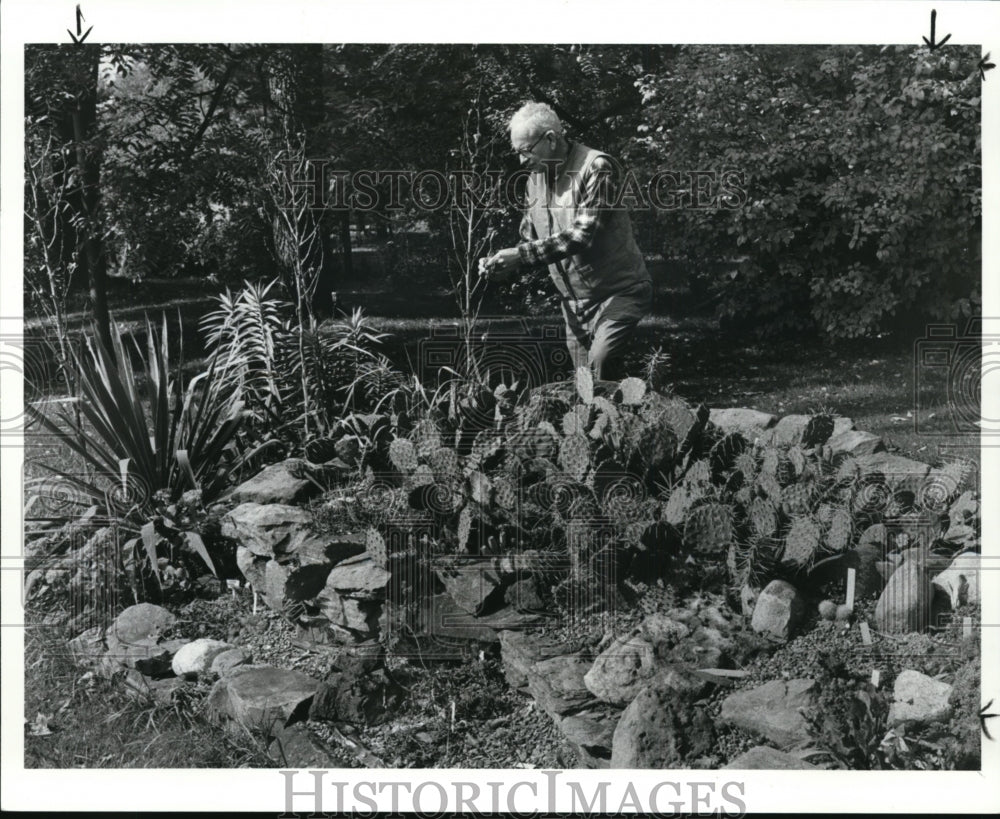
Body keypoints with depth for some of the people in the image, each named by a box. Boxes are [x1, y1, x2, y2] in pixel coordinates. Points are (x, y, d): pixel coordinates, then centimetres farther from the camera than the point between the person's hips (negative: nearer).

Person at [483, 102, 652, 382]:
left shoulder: (595, 167, -16)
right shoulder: (536, 177, 7)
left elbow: (582, 235, -25)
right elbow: (530, 240, 13)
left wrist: (521, 255, -27)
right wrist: (504, 264, -8)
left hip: (617, 292, -7)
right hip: (575, 304, 7)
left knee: (601, 361, -28)